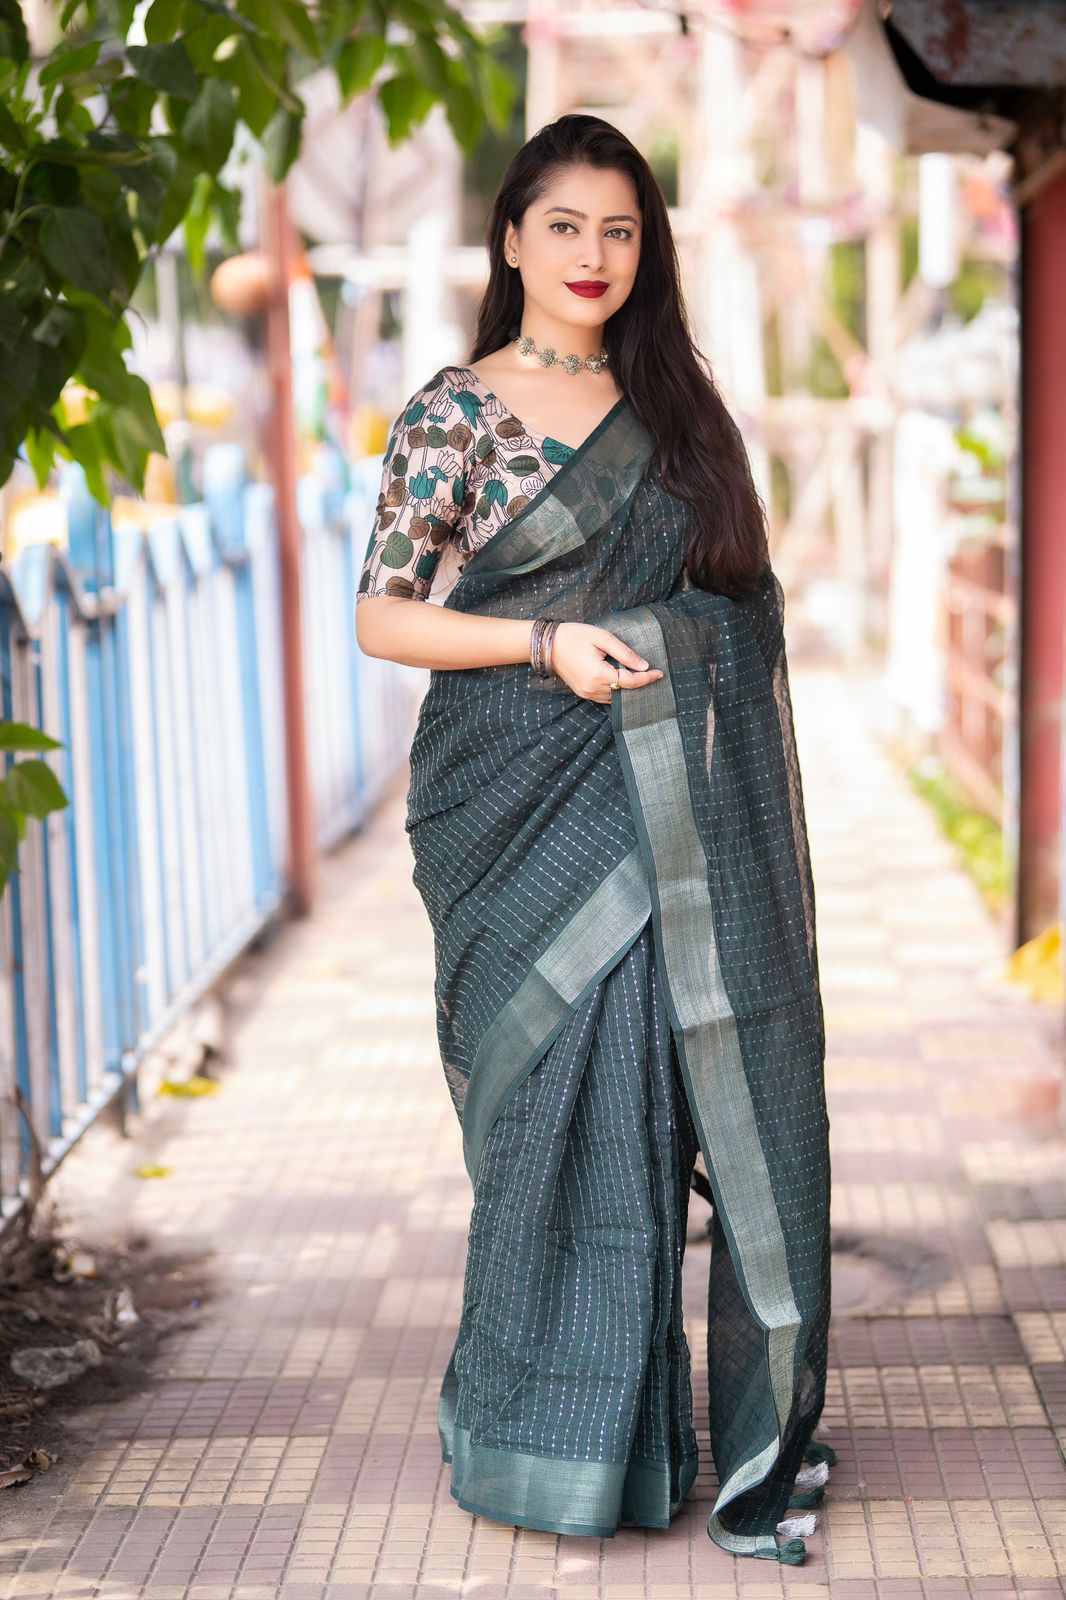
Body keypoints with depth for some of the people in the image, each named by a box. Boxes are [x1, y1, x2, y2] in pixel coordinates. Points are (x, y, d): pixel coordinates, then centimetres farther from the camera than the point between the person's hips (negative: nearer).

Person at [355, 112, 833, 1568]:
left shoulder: (677, 404, 13)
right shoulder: (454, 414, 0)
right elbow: (382, 617, -2)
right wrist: (545, 642, -14)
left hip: (687, 811, 4)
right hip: (534, 807, -4)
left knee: (721, 1090, 1)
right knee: (568, 1103, 0)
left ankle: (750, 1417, 13)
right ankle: (558, 1444, 16)